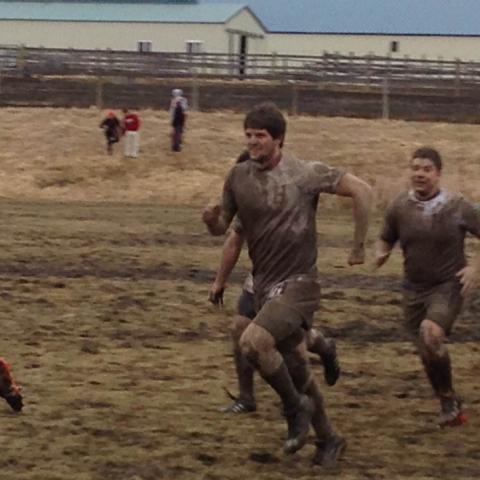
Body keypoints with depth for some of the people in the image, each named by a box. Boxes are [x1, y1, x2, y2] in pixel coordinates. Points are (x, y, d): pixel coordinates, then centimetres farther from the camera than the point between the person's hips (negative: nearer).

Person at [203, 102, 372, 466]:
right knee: (296, 368, 14)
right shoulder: (240, 176, 2)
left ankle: (296, 408, -4)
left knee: (252, 342, -27)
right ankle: (328, 439, 32)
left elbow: (362, 191, -9)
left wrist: (359, 247, -6)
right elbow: (222, 228, 9)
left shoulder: (305, 174, -11)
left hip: (298, 283, -6)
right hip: (264, 285, 6)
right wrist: (211, 219, -15)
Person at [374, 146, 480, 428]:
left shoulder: (457, 207, -12)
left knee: (431, 334, -28)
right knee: (428, 353, 9)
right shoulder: (399, 207, -5)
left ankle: (449, 400, -8)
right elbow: (386, 239, 10)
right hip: (415, 288, 4)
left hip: (448, 286, -4)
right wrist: (381, 255, -12)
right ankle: (451, 408, 31)